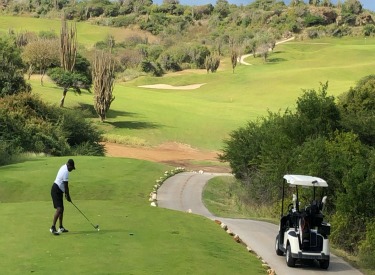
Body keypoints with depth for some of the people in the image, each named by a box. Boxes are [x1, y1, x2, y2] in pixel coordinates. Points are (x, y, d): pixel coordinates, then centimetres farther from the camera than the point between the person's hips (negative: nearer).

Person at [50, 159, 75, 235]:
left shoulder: (64, 167, 10)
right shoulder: (66, 172, -21)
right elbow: (66, 185, -16)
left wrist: (66, 194, 18)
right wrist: (68, 196, -5)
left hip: (58, 190, 11)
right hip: (56, 191, -11)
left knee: (61, 209, 14)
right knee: (59, 209, -18)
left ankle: (61, 228, 20)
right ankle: (53, 228, -21)